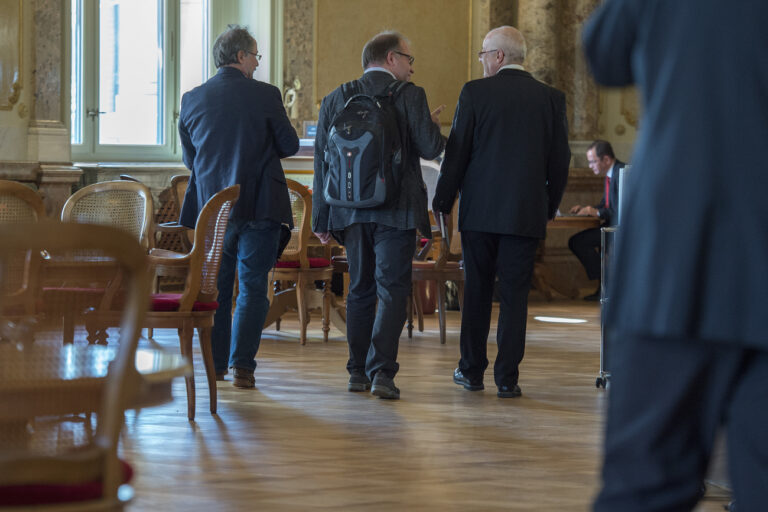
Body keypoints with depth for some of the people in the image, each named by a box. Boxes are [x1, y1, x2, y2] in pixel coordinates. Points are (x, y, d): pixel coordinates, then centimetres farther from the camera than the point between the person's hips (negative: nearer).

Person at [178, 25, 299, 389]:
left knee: (216, 288, 13)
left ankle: (216, 366, 15)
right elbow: (290, 145, -1)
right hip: (258, 205, -3)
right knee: (253, 287, 3)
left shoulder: (192, 100, 1)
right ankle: (242, 365, -5)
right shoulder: (265, 96, -9)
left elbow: (189, 157, 9)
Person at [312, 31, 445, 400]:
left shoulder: (335, 99, 8)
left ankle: (358, 372, 15)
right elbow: (430, 148, -9)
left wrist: (321, 217, 9)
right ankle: (381, 372, -13)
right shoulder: (409, 96, -5)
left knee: (360, 290, 13)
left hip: (351, 212, 4)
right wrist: (433, 124, 14)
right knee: (392, 289, -3)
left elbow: (322, 159, 7)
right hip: (396, 210, -4)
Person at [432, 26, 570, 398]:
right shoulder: (551, 98, 2)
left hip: (479, 211, -1)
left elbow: (457, 152, -4)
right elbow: (560, 159, 5)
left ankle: (472, 371, 18)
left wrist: (443, 201, 6)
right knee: (514, 295, 3)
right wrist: (550, 207, 17)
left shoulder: (475, 92, -5)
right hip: (527, 213, 1)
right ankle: (507, 378, 2)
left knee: (476, 290, 11)